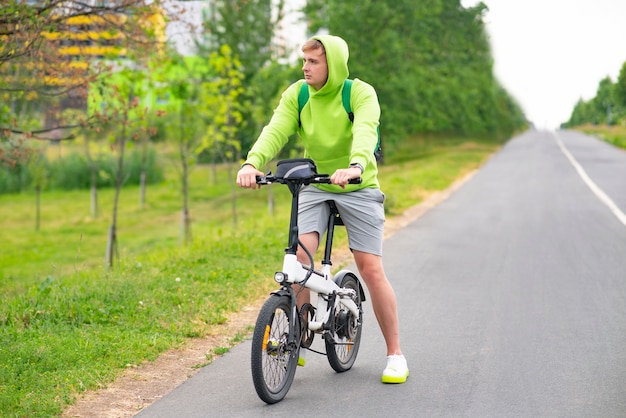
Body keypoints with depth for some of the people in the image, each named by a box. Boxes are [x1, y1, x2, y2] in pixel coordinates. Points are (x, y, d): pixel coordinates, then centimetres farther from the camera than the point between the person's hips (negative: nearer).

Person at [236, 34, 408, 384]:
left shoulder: (361, 93, -15)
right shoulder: (297, 94, -4)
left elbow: (365, 131, -34)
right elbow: (276, 131, -19)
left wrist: (355, 166, -55)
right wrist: (252, 163, -39)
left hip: (359, 188, -3)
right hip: (314, 187, 3)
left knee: (371, 269, -7)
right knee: (299, 257, -17)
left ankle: (395, 354, 7)